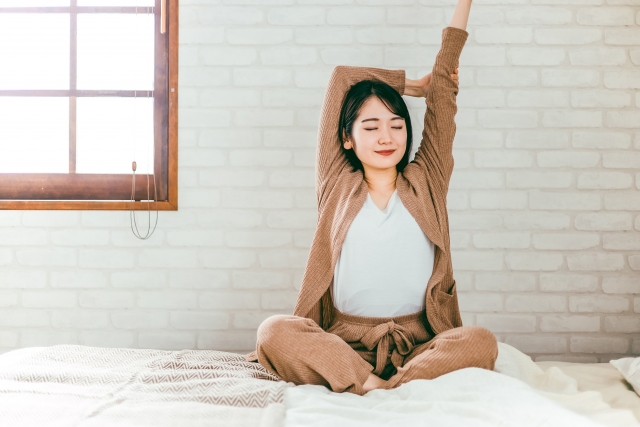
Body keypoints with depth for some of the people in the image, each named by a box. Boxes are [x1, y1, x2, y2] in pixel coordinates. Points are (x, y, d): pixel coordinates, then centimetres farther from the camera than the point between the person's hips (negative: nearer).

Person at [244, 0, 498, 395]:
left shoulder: (425, 182, 10)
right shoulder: (338, 184, 9)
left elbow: (444, 83, 11)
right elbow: (341, 78, 11)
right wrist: (413, 85, 20)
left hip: (418, 343, 1)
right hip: (344, 343, 0)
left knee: (481, 340, -29)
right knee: (274, 330, -29)